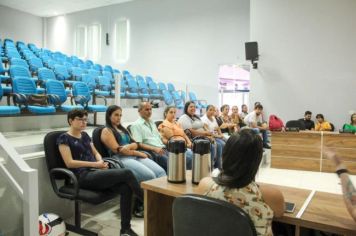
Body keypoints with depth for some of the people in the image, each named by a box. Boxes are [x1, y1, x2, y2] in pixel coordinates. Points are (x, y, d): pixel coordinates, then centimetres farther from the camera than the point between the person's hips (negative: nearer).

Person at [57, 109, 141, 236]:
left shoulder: (85, 135, 20)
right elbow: (69, 163, -10)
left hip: (96, 173, 6)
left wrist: (101, 162, -2)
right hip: (83, 177, -6)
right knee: (127, 173, -25)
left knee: (125, 188, -24)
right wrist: (95, 164, -15)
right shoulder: (64, 138, 0)